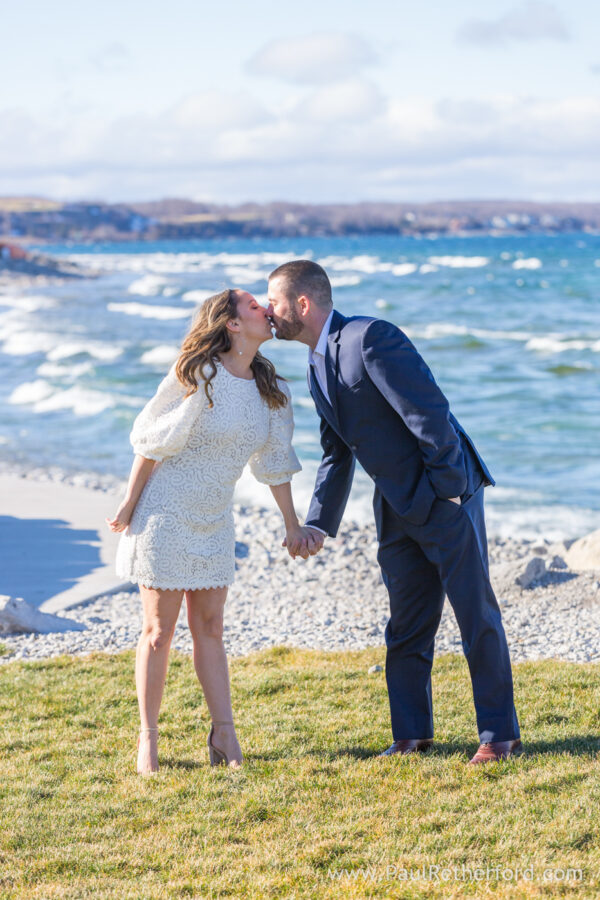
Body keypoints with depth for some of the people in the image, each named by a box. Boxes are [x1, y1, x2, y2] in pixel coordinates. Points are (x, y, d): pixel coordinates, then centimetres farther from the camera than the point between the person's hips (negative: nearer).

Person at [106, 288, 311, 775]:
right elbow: (152, 441, -11)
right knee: (159, 630, 1)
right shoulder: (198, 376, -17)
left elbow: (274, 460, 12)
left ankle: (224, 736, 10)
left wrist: (293, 526, 16)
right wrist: (129, 505, -7)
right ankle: (148, 740, 10)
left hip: (214, 521, 6)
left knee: (210, 628, 8)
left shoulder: (270, 388, 3)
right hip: (165, 514, -6)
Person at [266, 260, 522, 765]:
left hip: (446, 495, -9)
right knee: (406, 624, 11)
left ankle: (500, 735, 6)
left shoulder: (371, 338, -18)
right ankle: (412, 736, 20)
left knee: (477, 614, -2)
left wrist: (448, 490, -19)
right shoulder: (318, 367, 11)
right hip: (397, 510, 9)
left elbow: (431, 411, -21)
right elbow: (337, 454, 18)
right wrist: (319, 524, 9)